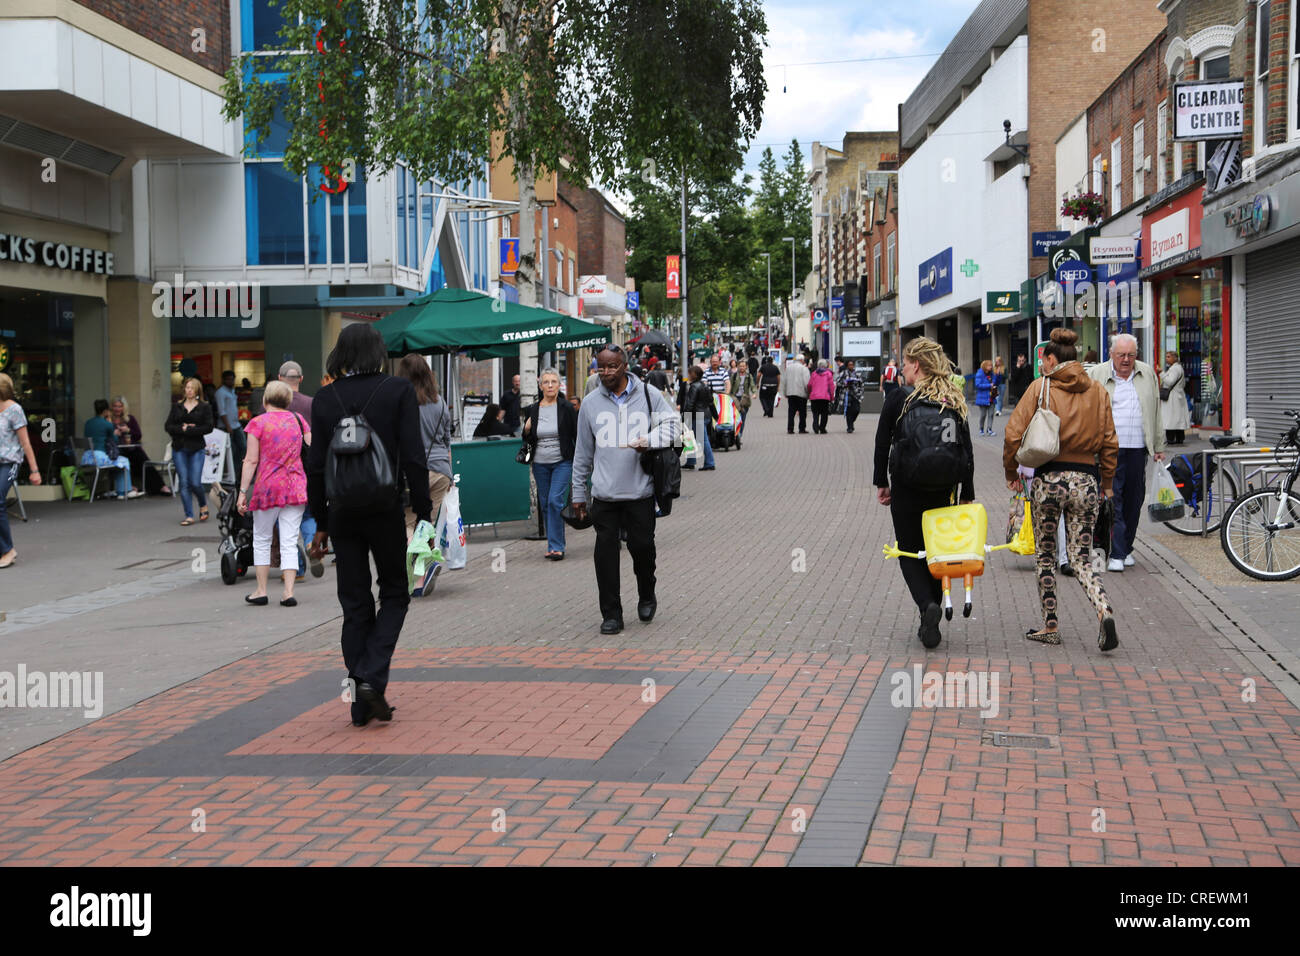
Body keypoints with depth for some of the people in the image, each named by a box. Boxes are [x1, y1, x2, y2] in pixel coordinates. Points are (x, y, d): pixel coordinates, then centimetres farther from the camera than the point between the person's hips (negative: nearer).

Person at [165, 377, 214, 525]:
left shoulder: (205, 407, 4)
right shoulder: (177, 407, 12)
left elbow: (208, 427, -6)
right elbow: (168, 427, 5)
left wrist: (188, 430, -11)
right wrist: (182, 428, -12)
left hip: (196, 448, -2)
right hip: (179, 448, 2)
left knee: (195, 482, -9)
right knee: (184, 483, -2)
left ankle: (203, 505, 21)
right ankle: (189, 516, 3)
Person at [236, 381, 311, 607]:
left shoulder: (258, 423, -4)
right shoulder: (298, 420, 7)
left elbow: (251, 460, -8)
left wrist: (243, 492, -5)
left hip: (268, 486, -2)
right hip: (295, 487, 3)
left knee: (262, 540, 12)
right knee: (289, 542, 4)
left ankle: (261, 591, 15)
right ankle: (288, 592, -3)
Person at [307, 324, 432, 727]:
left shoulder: (325, 398, 2)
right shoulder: (398, 390, -6)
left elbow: (317, 466, 4)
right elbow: (413, 458, -10)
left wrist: (321, 523, 11)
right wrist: (423, 515, -4)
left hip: (342, 512, 3)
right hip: (385, 510, -2)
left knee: (355, 605, 9)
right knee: (394, 594, 14)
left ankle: (362, 702, 11)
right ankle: (372, 678, -6)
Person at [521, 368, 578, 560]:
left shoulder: (566, 408, -3)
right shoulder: (532, 410, 6)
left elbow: (577, 435, 0)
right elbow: (528, 440, 13)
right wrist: (527, 430, -8)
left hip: (562, 462, -4)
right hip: (540, 463, 4)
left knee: (555, 501, -15)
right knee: (545, 503, 6)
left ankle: (556, 546, -12)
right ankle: (554, 545, 17)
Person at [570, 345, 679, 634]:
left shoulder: (648, 395, 4)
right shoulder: (591, 403, 7)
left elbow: (670, 423, 5)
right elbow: (583, 452, 12)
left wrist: (648, 440, -16)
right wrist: (579, 493, 12)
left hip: (640, 491, -1)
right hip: (604, 494, 1)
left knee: (642, 545, 0)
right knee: (606, 552, -2)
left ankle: (647, 597, 28)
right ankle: (611, 614, 7)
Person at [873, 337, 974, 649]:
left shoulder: (899, 398, -7)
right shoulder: (956, 401, 4)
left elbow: (882, 443, -5)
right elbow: (967, 451, 5)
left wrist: (881, 483, 6)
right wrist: (967, 494, 10)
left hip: (906, 487, -3)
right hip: (944, 488, 3)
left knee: (910, 553, 8)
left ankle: (927, 606, -17)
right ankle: (930, 622, 18)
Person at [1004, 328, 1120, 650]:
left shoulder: (1040, 388, -4)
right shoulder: (1098, 391, 6)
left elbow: (1014, 434, -6)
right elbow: (1109, 442, 7)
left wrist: (1011, 471, 8)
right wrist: (1106, 482, 18)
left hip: (1048, 479, -3)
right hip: (1086, 481, 3)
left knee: (1046, 555, 12)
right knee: (1082, 558, 6)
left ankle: (1050, 626, 17)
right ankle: (1104, 611, -18)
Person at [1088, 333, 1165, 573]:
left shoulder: (1148, 374, 12)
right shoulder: (1097, 375, 3)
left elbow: (1156, 413, 17)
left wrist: (1159, 447, 14)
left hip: (1137, 448, 3)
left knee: (1134, 500, 8)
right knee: (1112, 499, -9)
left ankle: (1126, 548, 21)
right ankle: (1116, 554, -9)